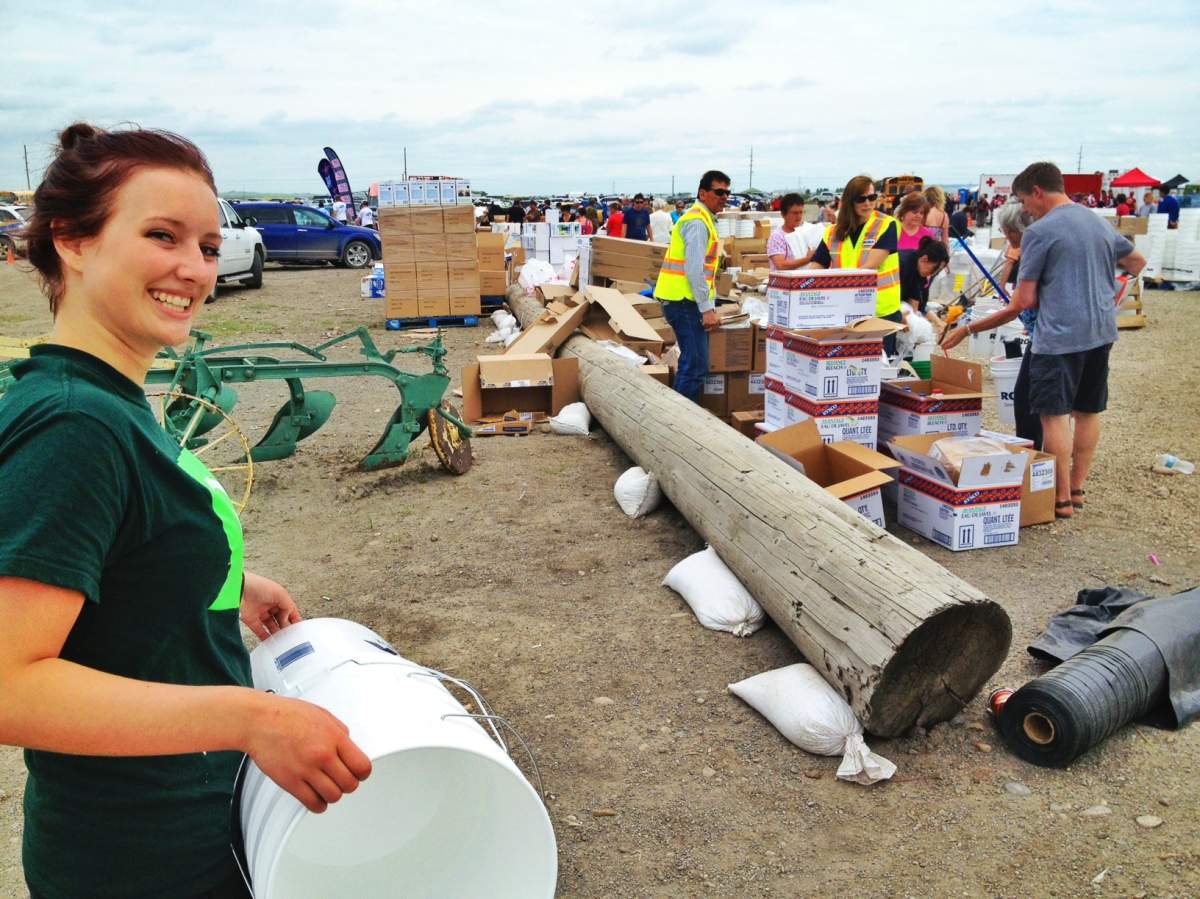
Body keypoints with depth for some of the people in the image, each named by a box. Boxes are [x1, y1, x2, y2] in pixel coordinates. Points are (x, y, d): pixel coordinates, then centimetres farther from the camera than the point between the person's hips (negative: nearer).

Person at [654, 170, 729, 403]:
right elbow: (694, 269, -20)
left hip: (684, 302, 11)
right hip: (685, 302, -11)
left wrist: (710, 306, 21)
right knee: (696, 366, -10)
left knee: (692, 364, 16)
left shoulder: (704, 220, 21)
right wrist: (707, 309, -19)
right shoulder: (697, 222, -13)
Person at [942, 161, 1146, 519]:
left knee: (1055, 415, -2)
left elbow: (1022, 302, -11)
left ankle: (1062, 499, 1)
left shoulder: (1039, 232, -10)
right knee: (1088, 412, 14)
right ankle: (1077, 489, 23)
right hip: (1102, 332, 8)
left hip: (1059, 337, -8)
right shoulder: (1100, 223, 13)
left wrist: (966, 330, -5)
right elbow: (1137, 263, 28)